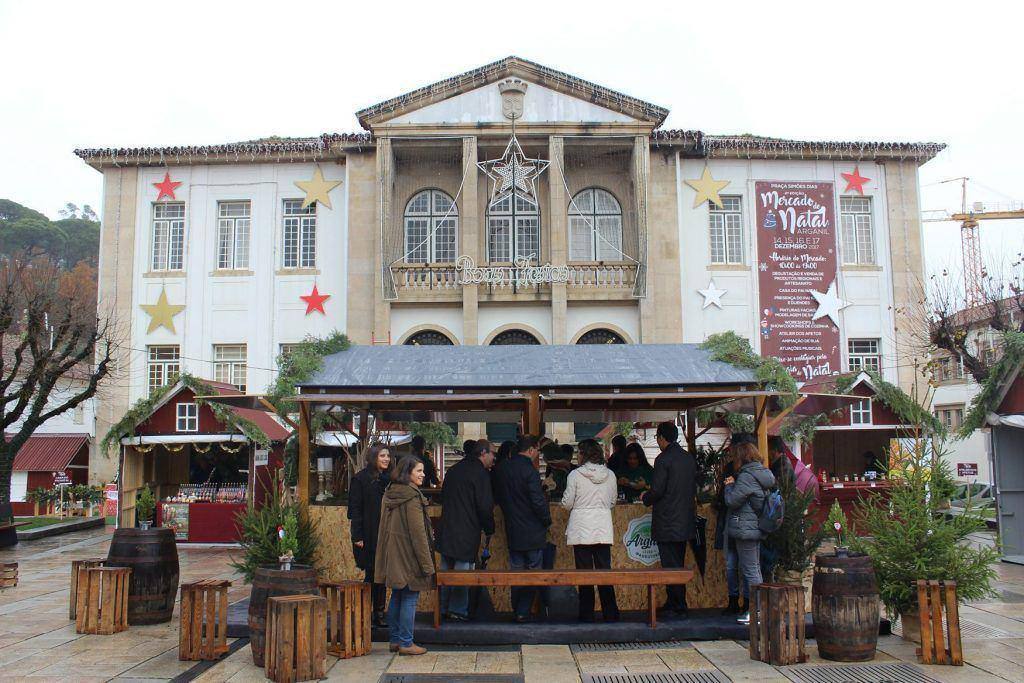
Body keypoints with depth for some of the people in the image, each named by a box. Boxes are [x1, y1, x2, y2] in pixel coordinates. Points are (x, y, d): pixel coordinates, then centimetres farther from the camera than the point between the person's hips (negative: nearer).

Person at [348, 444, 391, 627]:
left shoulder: (390, 478, 12)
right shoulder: (360, 479, -5)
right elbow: (355, 510, -8)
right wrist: (357, 536, -14)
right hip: (369, 535, -5)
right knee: (371, 576, -2)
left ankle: (379, 614, 15)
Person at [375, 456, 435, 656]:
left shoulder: (389, 494, 10)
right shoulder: (412, 497, -16)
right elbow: (418, 532, -18)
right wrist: (427, 563, -14)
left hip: (392, 556, 8)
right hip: (408, 556, -8)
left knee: (396, 597, 15)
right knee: (410, 599, -1)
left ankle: (395, 639, 21)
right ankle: (406, 643, 3)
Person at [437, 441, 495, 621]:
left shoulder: (453, 470, 14)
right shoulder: (480, 473, -10)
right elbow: (485, 506, -13)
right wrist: (489, 530, -2)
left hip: (446, 530, 8)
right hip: (467, 531, -7)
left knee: (446, 569, 14)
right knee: (463, 569, -1)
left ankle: (443, 608, 20)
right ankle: (458, 610, 3)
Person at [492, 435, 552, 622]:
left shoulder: (501, 469, 3)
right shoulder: (529, 470, -19)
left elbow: (498, 496, 13)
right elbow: (538, 500, -20)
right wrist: (547, 520, -5)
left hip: (512, 530, 6)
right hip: (533, 531, -6)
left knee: (516, 570, 15)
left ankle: (517, 609, 20)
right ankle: (523, 612, 6)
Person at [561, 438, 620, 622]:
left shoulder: (575, 475, -8)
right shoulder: (610, 475, 2)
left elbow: (567, 503, -5)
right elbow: (612, 502, 12)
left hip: (581, 529, -3)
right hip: (603, 528, 3)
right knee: (605, 570, 7)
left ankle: (587, 614, 8)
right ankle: (610, 613, 9)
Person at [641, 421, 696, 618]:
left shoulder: (663, 460, -15)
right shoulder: (690, 459, 8)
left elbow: (657, 491, -17)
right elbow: (694, 488, 13)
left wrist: (645, 498, 3)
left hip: (667, 523, -8)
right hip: (685, 521, 8)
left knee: (671, 566, -1)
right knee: (677, 565, 16)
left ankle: (679, 608, 2)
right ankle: (672, 604, 25)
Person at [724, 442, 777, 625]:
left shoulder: (746, 476, -16)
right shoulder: (762, 473, 13)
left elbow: (732, 501, -17)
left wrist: (729, 486, 1)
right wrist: (733, 485, 10)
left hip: (745, 529, -10)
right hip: (757, 529, 10)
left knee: (750, 569, -6)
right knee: (755, 568, 15)